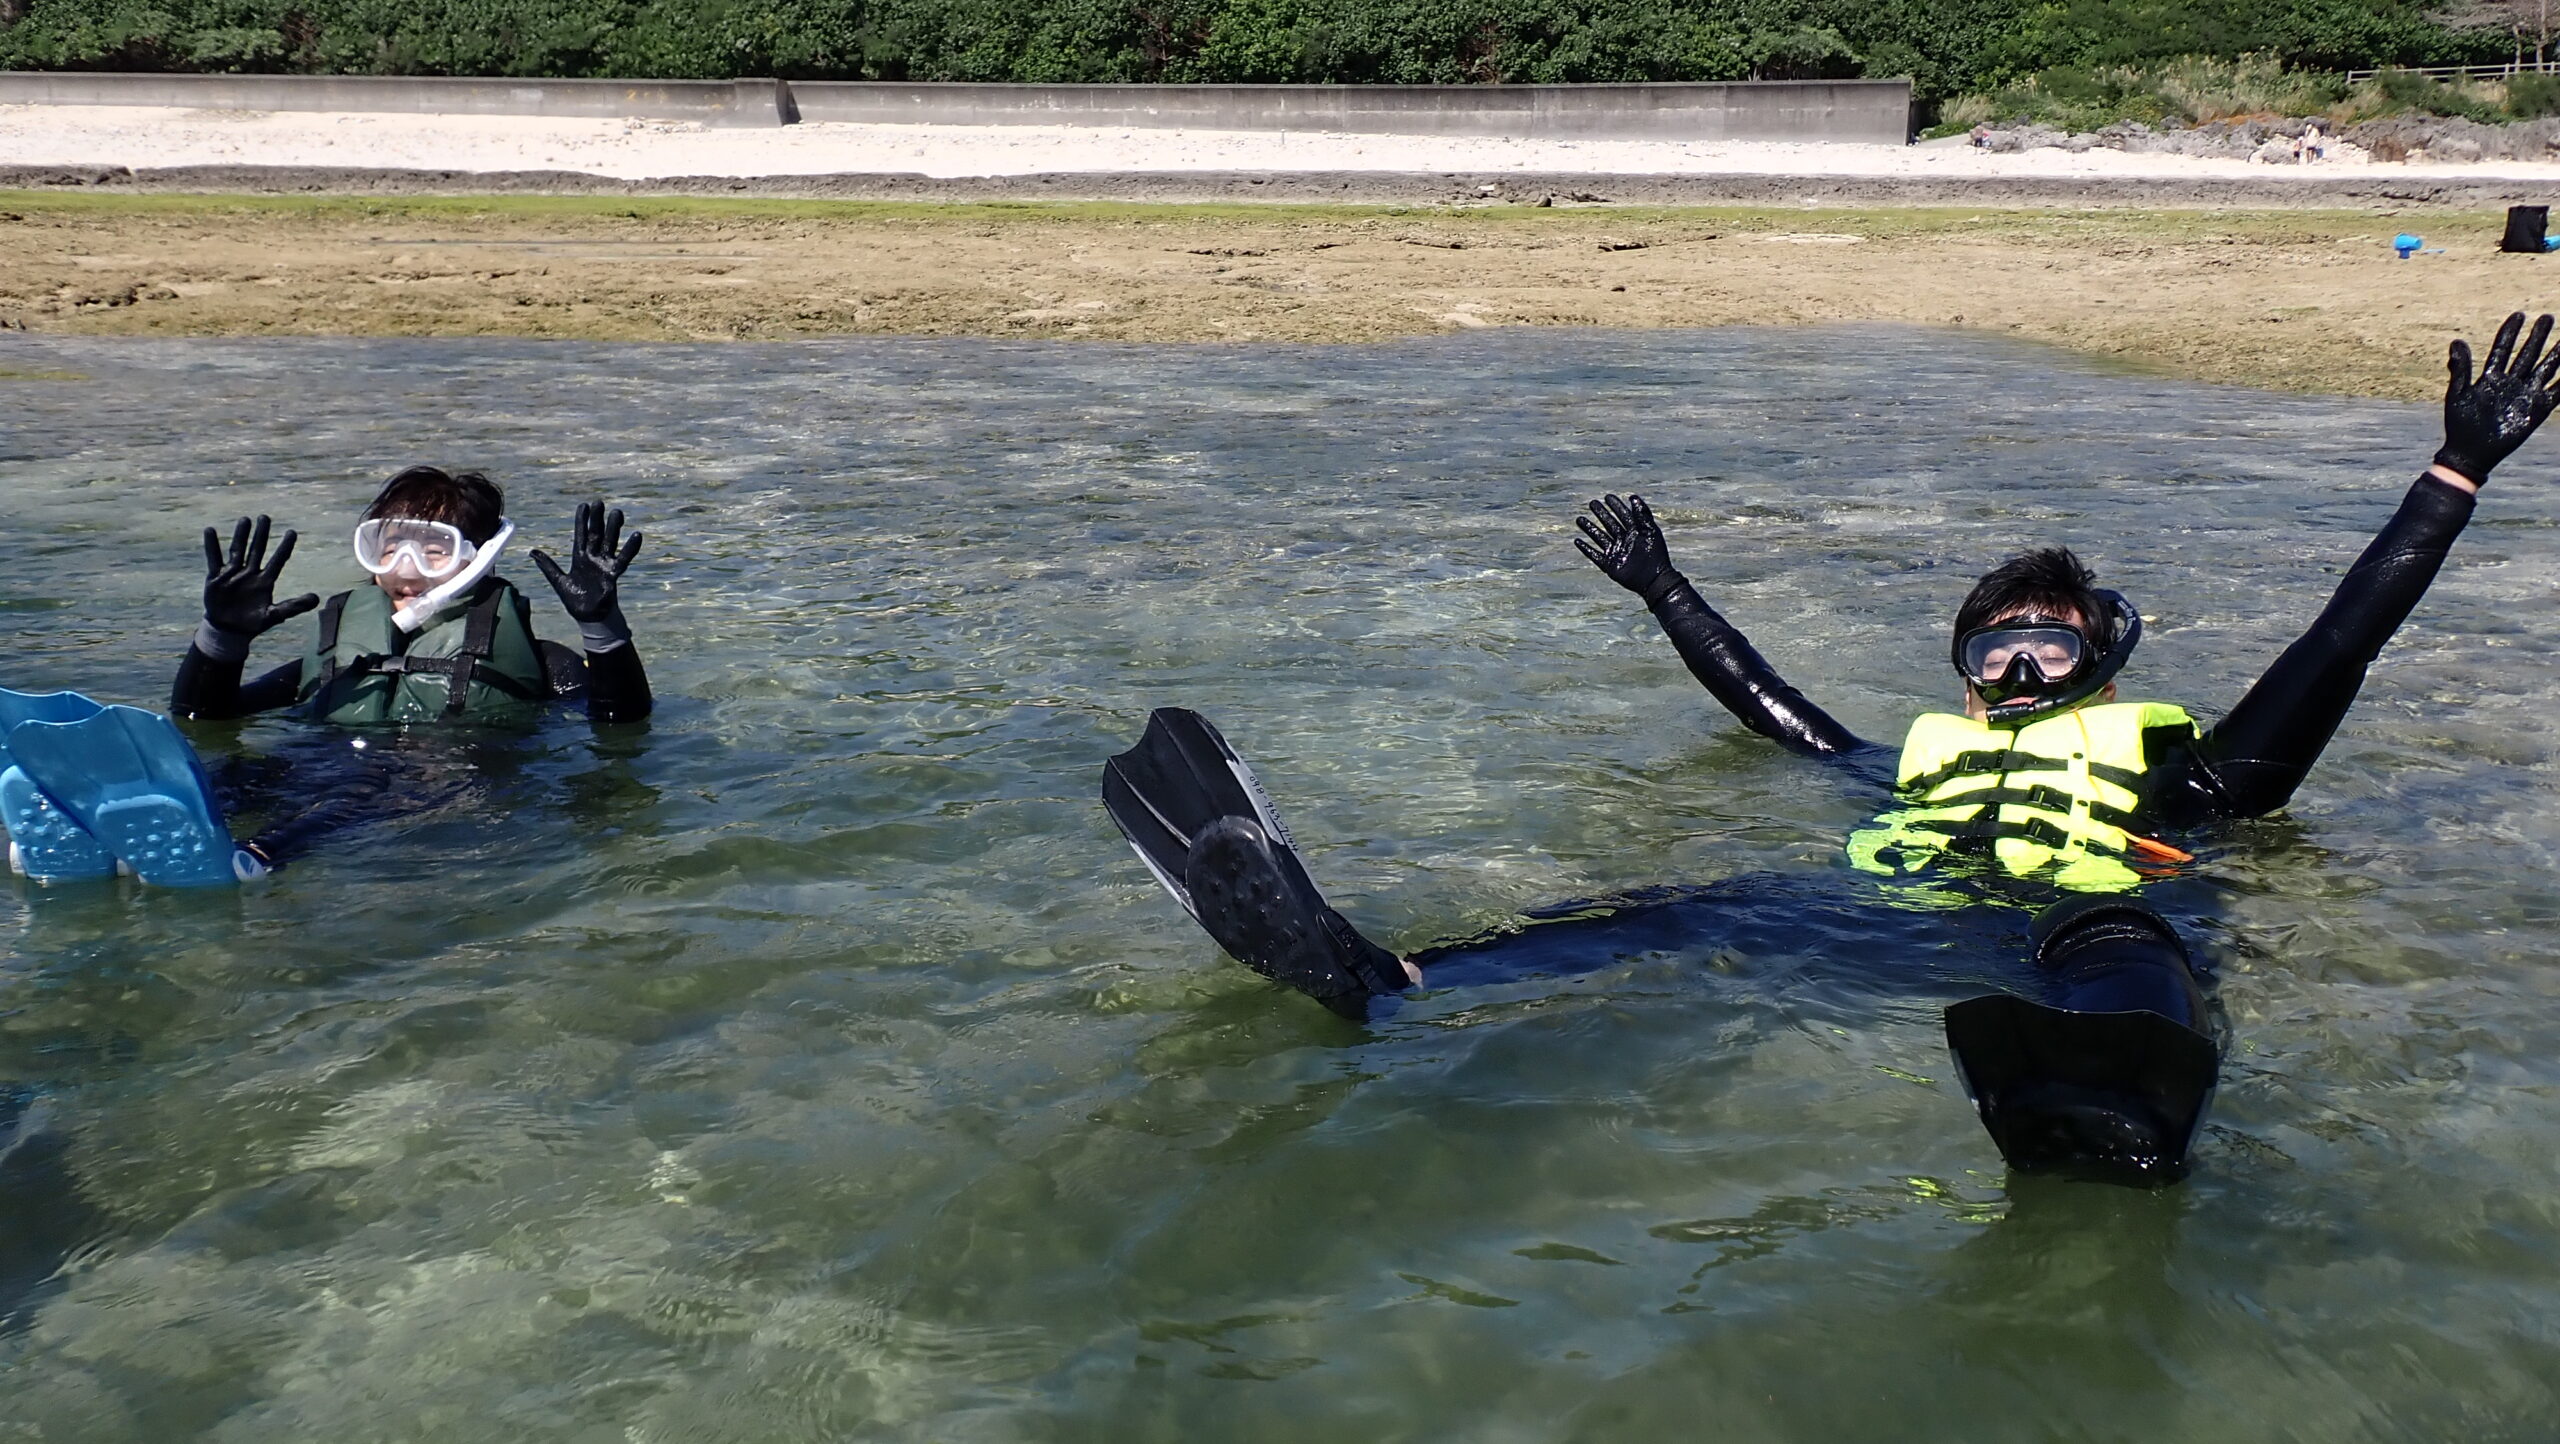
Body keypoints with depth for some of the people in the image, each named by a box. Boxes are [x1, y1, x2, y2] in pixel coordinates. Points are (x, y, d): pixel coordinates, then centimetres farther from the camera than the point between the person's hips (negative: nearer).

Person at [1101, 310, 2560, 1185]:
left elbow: (2337, 648, 28)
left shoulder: (2173, 763, 32)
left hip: (2078, 934, -3)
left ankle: (2123, 1107, -78)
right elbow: (1769, 702, 47)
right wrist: (1664, 590, 53)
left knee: (2116, 937, -40)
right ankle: (1365, 975, -45)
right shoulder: (1920, 754, 39)